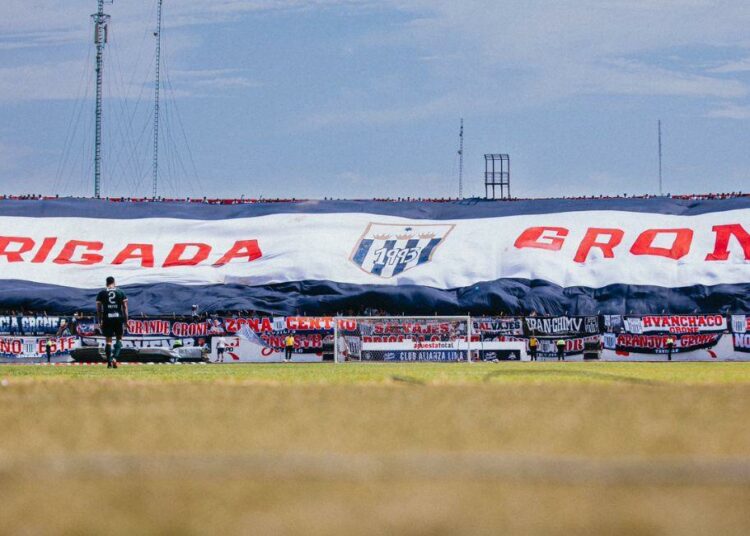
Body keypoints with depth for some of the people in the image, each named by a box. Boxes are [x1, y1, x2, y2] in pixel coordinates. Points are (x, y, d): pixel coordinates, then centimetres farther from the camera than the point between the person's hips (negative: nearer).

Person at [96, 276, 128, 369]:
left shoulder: (101, 293, 4)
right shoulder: (121, 293, 6)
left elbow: (98, 308, 2)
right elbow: (125, 307, 3)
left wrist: (99, 321, 7)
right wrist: (126, 320, 7)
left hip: (107, 319, 0)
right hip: (118, 318, 0)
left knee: (108, 340, 6)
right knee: (119, 339, 11)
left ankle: (109, 362, 2)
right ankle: (114, 357, -9)